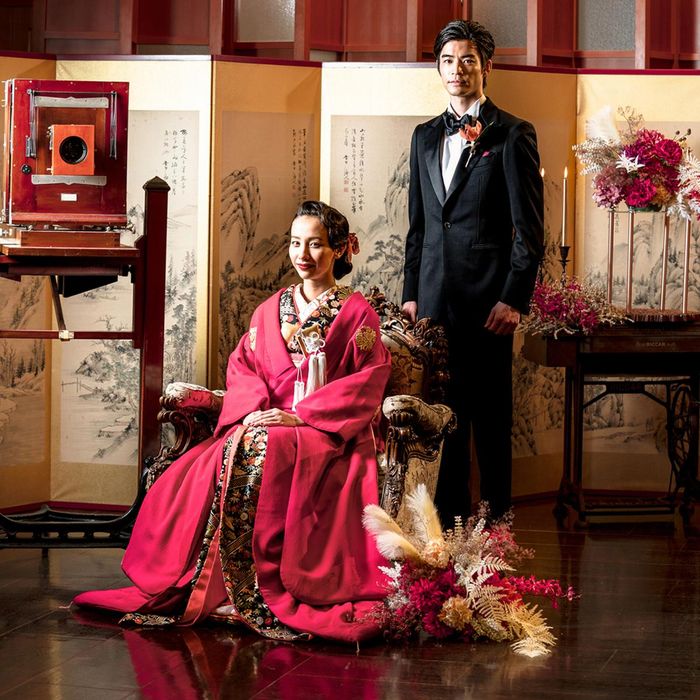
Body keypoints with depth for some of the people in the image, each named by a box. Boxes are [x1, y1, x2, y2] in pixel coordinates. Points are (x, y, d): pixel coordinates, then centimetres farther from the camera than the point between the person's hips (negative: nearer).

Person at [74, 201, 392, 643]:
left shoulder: (356, 312, 5)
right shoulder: (270, 310, 19)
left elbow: (366, 381, -4)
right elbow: (243, 366, 13)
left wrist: (301, 414, -14)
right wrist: (255, 408, -10)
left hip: (329, 431, -4)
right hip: (265, 421, 4)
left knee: (264, 452, -34)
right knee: (229, 455, -28)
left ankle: (257, 590, -31)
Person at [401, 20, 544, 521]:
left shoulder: (513, 135, -1)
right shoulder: (425, 136, 16)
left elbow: (530, 229, -5)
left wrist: (514, 298, -11)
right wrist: (411, 292, 13)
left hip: (487, 300, -5)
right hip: (434, 297, 5)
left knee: (491, 418, 2)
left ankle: (496, 521, 12)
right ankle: (451, 515, 19)